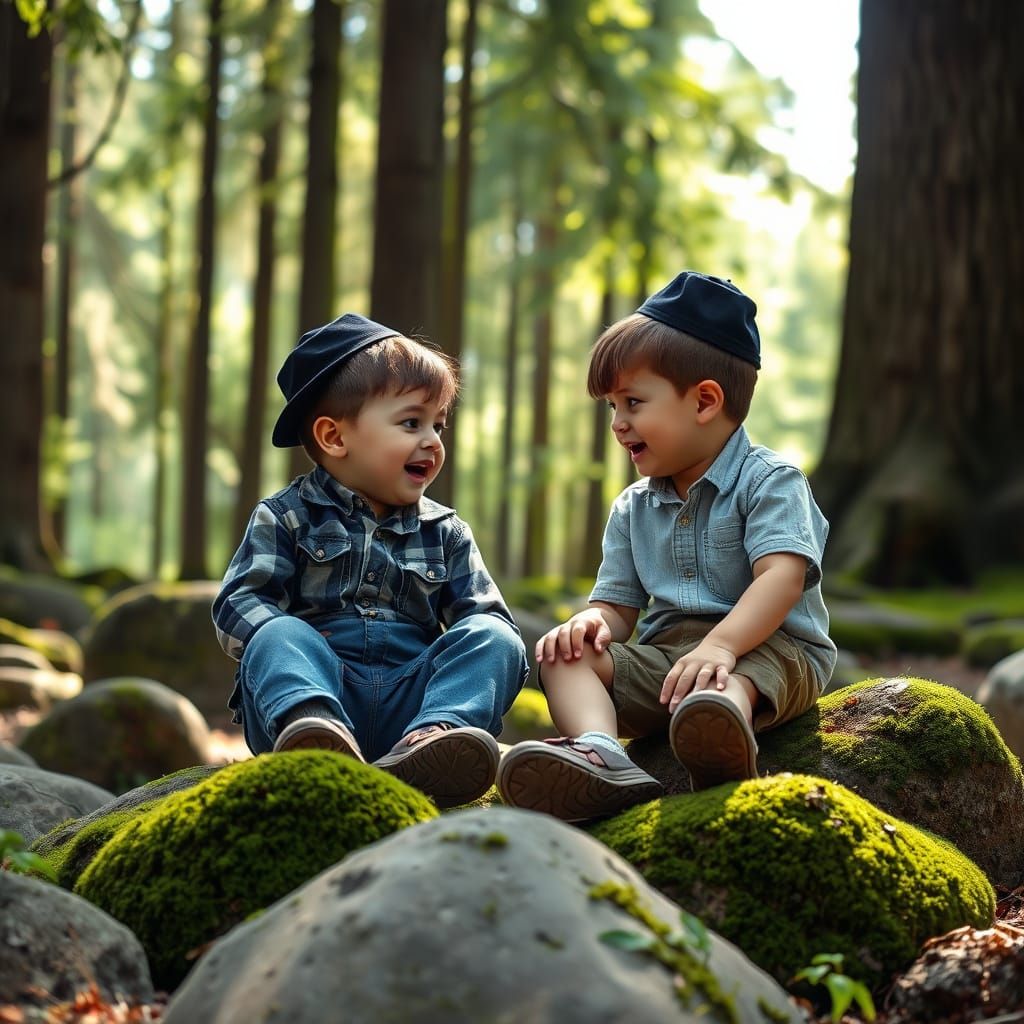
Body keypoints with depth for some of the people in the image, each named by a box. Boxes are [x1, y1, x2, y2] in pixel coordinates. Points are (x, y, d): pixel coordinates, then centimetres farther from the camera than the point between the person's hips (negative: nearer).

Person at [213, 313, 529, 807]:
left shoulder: (446, 534, 20)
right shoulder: (286, 518, 10)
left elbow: (484, 615, 14)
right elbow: (238, 606, 0)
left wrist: (488, 654, -11)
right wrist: (297, 647, -20)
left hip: (408, 702, 3)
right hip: (309, 692, -2)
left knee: (493, 638, -19)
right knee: (278, 637, -30)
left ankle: (433, 738, -48)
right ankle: (312, 732, -61)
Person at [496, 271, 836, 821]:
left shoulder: (769, 481, -2)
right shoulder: (633, 509, 19)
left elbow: (782, 576, -18)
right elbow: (617, 605, 15)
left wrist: (720, 644, -35)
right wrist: (592, 621, -12)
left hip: (767, 646, -6)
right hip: (665, 652, 6)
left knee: (726, 678, -40)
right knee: (566, 653, -16)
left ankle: (723, 743, -75)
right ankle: (602, 757, -45)